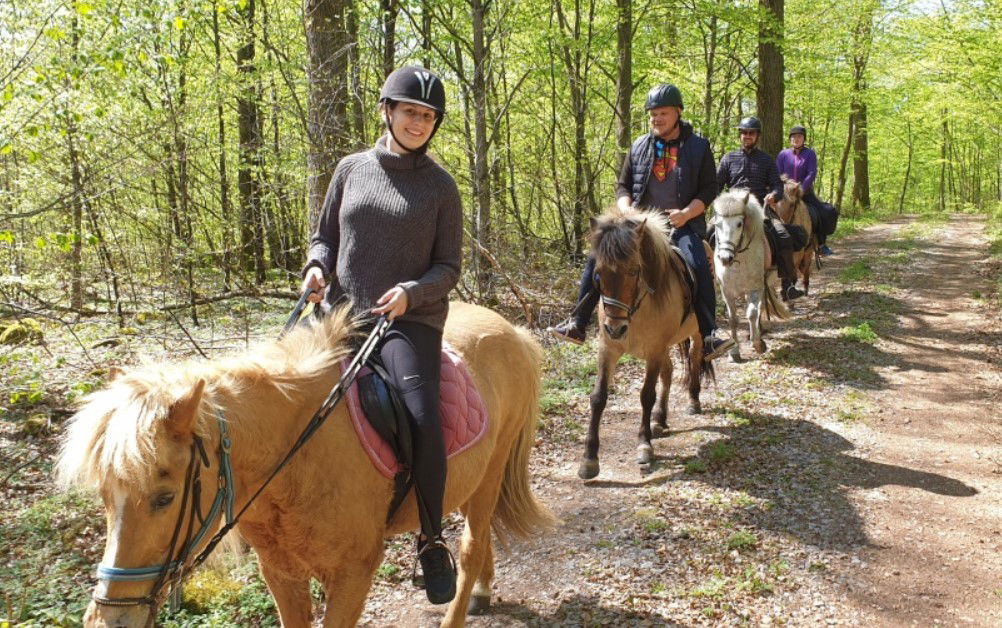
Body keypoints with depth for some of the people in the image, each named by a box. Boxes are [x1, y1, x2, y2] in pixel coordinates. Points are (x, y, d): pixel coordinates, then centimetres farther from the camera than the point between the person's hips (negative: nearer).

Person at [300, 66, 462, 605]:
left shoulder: (439, 185, 3)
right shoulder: (351, 169, 10)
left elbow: (449, 267, 3)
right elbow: (324, 235, 17)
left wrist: (411, 292, -16)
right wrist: (317, 265, -5)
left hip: (412, 320, -4)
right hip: (342, 314, 4)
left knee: (424, 420, -25)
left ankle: (431, 542, -5)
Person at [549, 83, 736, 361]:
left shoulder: (698, 147, 4)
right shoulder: (639, 146, 12)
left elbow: (709, 189, 1)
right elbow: (623, 185, 17)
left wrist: (685, 213, -16)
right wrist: (626, 210, -5)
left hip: (681, 224, -3)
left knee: (699, 266, -30)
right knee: (598, 256, -13)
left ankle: (708, 337, -24)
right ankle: (577, 324, -5)